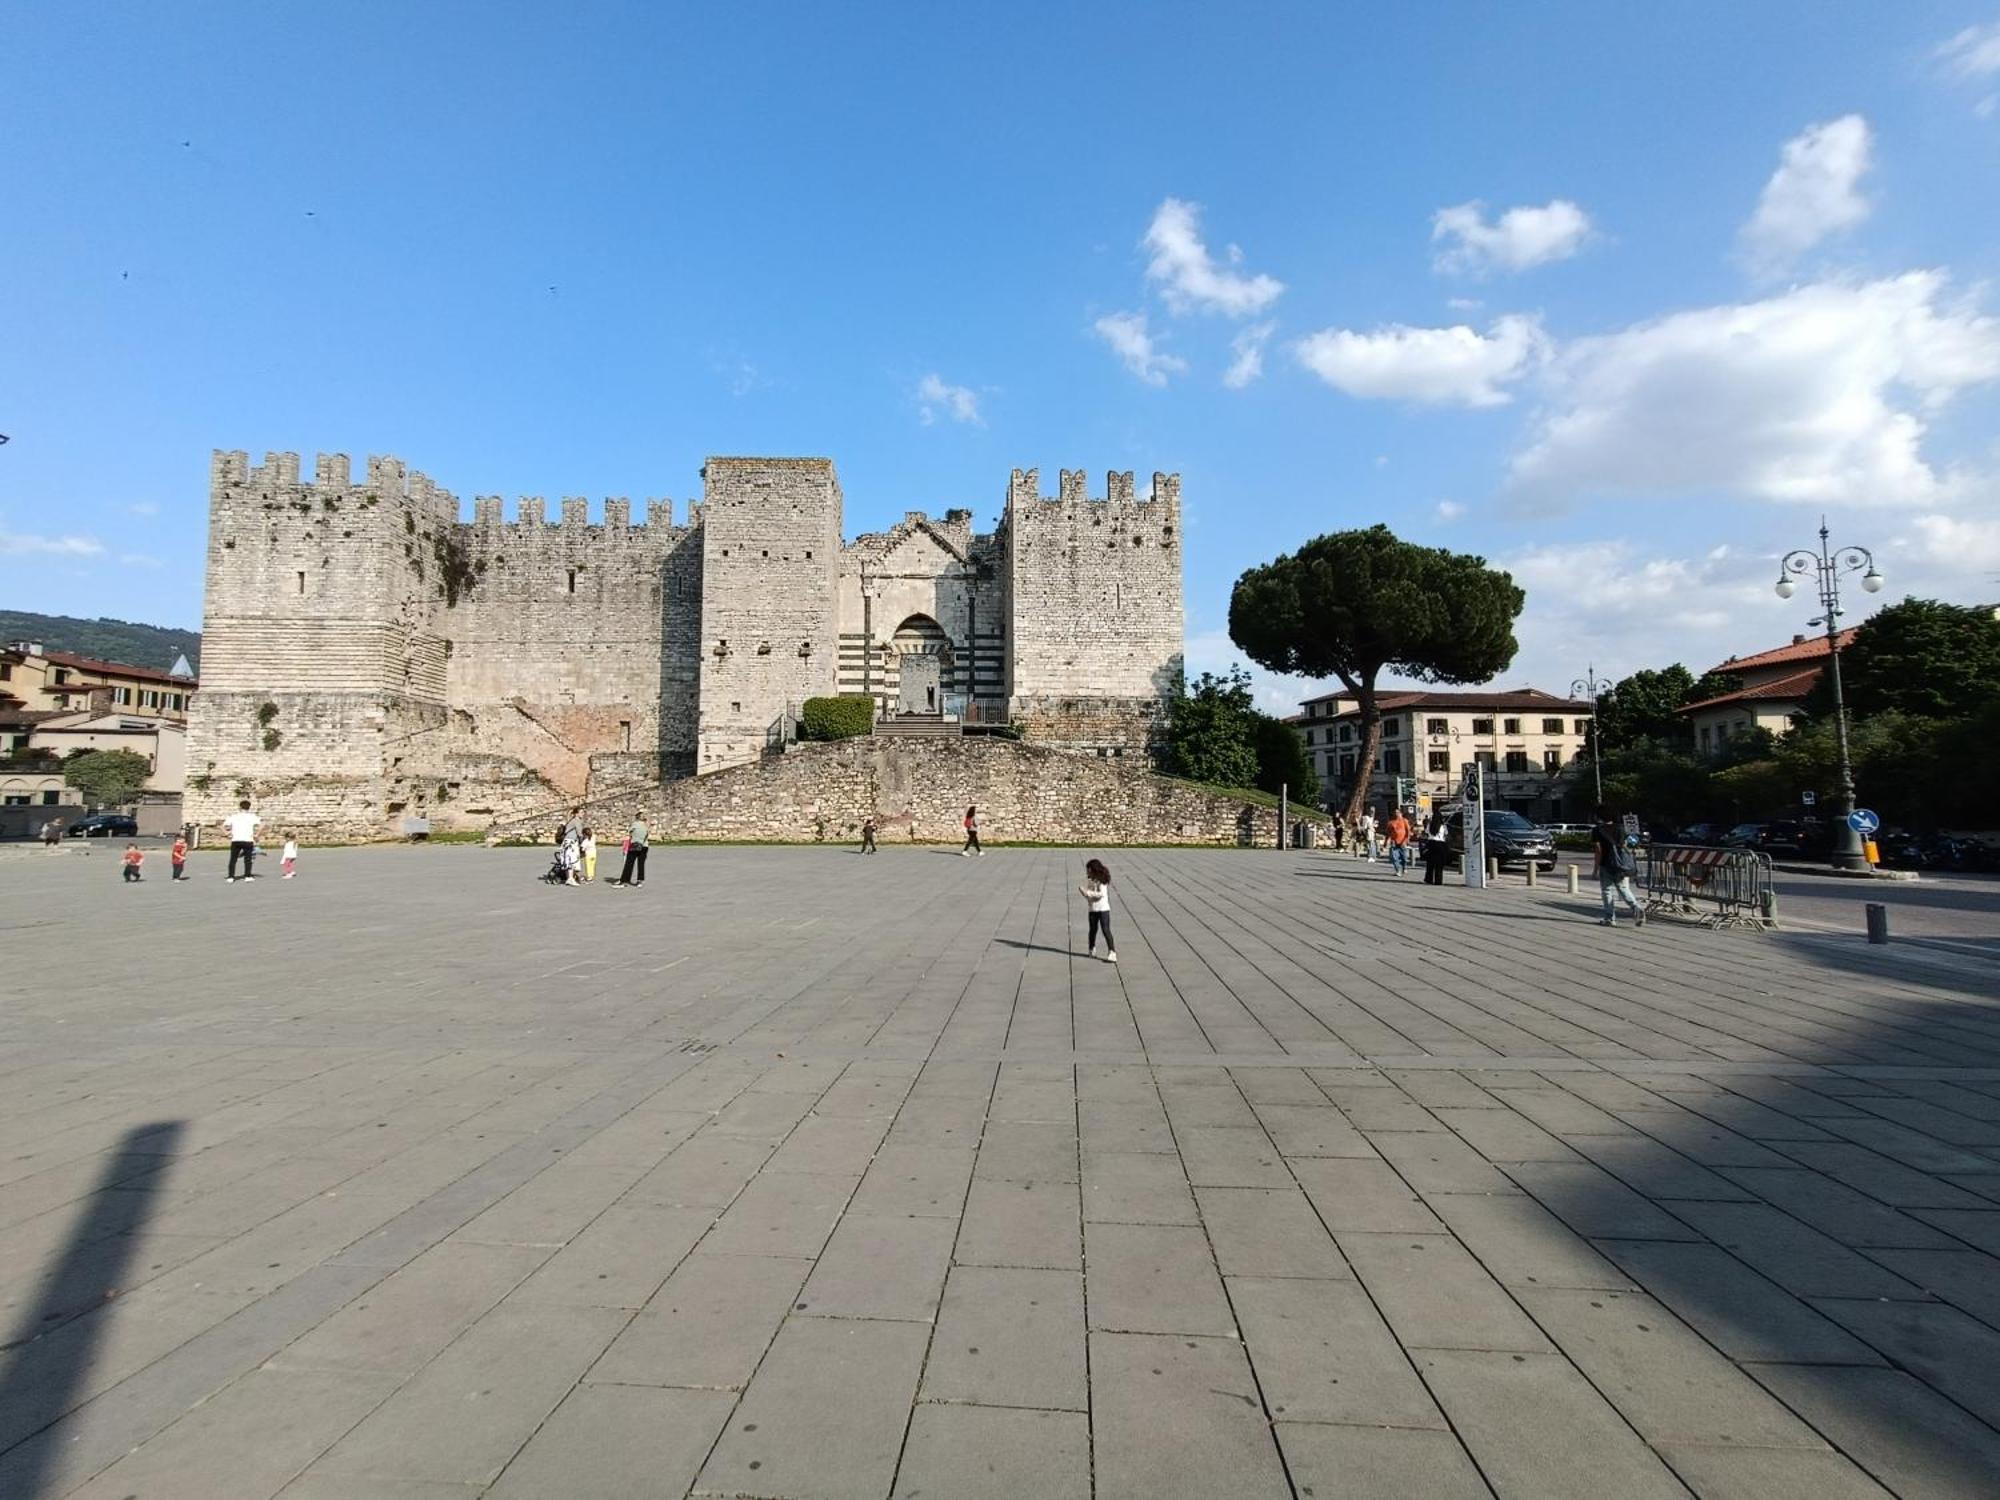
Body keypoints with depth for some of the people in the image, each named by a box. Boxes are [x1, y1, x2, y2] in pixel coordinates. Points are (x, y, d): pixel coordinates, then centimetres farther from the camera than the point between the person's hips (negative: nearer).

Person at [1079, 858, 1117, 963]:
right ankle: (1091, 950, 32)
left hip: (1103, 909, -6)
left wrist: (1088, 892, -23)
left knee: (1106, 930, -9)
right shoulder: (1090, 881, 8)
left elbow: (1101, 894, -22)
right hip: (1092, 909, 6)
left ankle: (1112, 953, -9)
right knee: (1093, 929, 16)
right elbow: (1088, 895, 11)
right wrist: (1082, 891, -10)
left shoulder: (1102, 880, -11)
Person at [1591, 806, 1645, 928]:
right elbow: (1624, 846, 10)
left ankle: (1610, 918, 4)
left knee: (1607, 891, 3)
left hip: (1606, 865, -5)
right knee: (1624, 889, 11)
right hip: (1622, 866, 5)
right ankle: (1637, 907, -12)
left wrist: (1596, 868, -6)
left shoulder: (1597, 830, -5)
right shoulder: (1618, 829, 11)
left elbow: (1599, 850, -10)